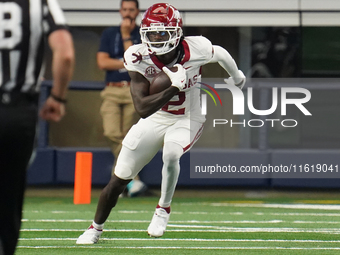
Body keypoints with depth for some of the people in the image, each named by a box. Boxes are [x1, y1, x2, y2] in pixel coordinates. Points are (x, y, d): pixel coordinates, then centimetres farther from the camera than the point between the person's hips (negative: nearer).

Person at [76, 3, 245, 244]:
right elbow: (142, 108, -29)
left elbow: (220, 54, 2)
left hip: (187, 120, -1)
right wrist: (174, 88, -39)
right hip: (154, 119, 1)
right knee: (119, 179, 3)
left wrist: (237, 77, 22)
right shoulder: (139, 58, -23)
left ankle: (163, 209, -7)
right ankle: (96, 228, 26)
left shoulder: (196, 49, -23)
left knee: (170, 154, -34)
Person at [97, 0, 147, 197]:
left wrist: (126, 36, -5)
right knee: (112, 134, -16)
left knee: (128, 137, -7)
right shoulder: (109, 34, 14)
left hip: (134, 91, -1)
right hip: (112, 92, 2)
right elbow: (102, 62, 3)